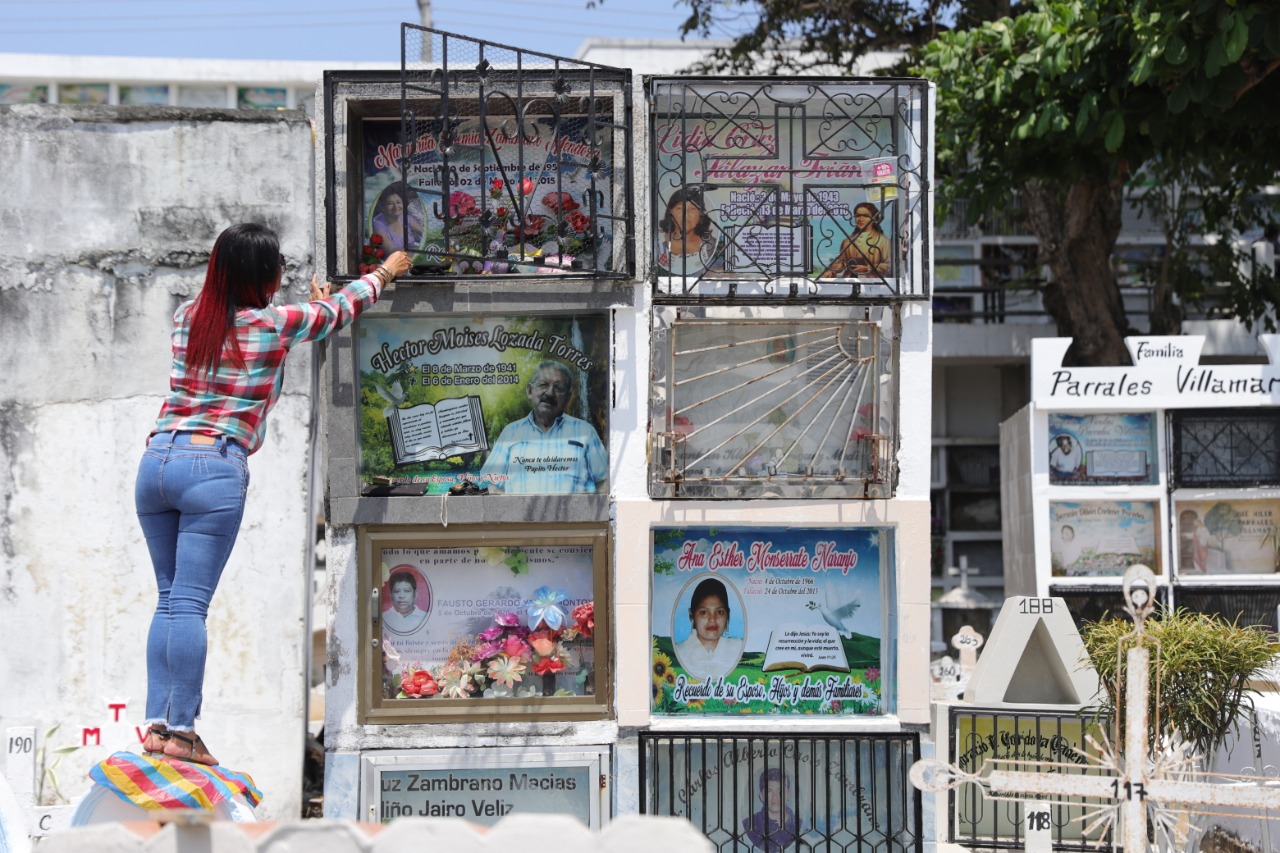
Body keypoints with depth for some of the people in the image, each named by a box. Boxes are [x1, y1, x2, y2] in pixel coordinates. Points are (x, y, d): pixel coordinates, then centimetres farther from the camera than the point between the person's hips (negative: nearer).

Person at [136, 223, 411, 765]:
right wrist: (386, 272, 37)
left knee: (169, 599, 11)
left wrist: (311, 308, 48)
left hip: (156, 461, 5)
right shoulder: (275, 324, 0)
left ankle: (156, 722, 8)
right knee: (190, 603, -6)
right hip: (215, 468, -5)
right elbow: (344, 308, 17)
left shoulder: (188, 317, 13)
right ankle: (181, 730, -5)